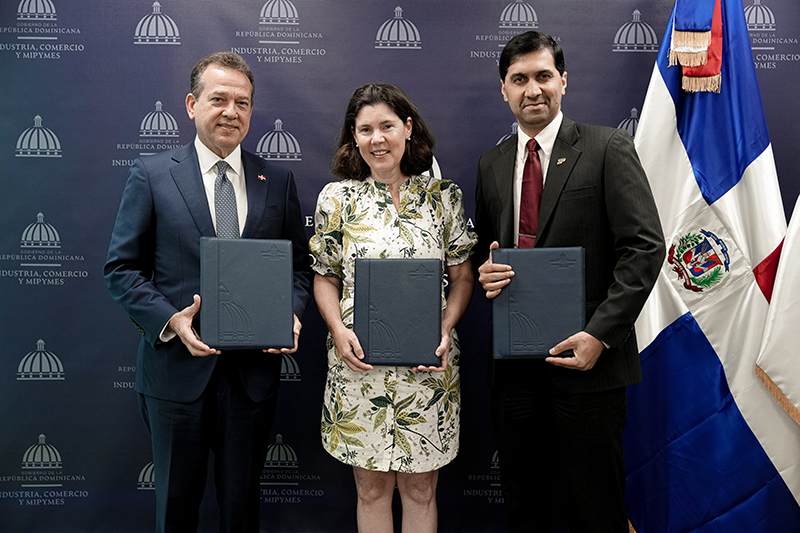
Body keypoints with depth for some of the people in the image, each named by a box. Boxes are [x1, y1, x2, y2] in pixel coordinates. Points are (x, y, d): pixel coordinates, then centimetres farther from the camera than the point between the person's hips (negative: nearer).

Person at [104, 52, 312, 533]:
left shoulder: (278, 182, 5)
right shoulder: (151, 175, -1)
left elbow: (300, 267, 8)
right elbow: (122, 268, -2)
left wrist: (292, 313, -12)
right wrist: (170, 320, -18)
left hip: (254, 370, 2)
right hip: (177, 368, -1)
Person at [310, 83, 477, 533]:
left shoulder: (443, 196, 2)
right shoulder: (337, 198, 2)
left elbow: (463, 276, 5)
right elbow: (326, 277, 7)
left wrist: (445, 329, -11)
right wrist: (339, 331, -10)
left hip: (427, 363, 0)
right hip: (359, 363, 0)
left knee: (420, 490, 12)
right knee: (372, 488, 12)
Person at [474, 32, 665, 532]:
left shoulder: (608, 148, -4)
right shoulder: (492, 163, 11)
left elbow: (645, 247, -10)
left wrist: (599, 333, -18)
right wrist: (485, 271, -5)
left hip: (586, 362, -4)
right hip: (514, 365, 5)